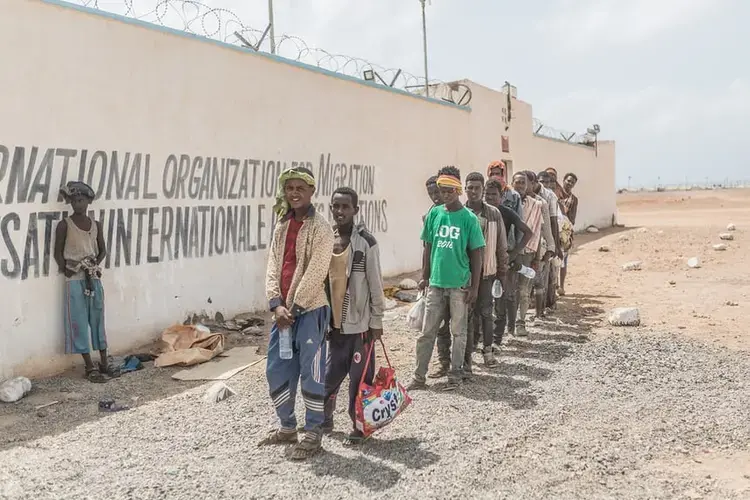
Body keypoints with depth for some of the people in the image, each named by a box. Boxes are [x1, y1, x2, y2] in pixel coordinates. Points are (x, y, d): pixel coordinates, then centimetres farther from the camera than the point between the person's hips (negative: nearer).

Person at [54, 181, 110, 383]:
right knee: (79, 323, -1)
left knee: (98, 320, 9)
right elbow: (58, 253, -2)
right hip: (75, 280, -4)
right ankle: (90, 367, 4)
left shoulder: (96, 225, 7)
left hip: (94, 278, 4)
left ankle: (104, 362, 17)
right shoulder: (64, 225, -4)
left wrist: (95, 265, -3)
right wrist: (65, 269, -14)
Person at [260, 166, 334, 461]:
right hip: (283, 309, 7)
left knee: (311, 372, 0)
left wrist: (293, 307, -14)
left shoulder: (320, 228, -9)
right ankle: (287, 427, 29)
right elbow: (273, 267, 5)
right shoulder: (282, 226, 12)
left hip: (310, 310, -7)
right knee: (276, 370, 12)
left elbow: (315, 273, -15)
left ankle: (313, 434, 14)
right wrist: (277, 304, -8)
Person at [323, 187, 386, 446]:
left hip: (359, 322, -4)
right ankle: (324, 418, 33)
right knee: (330, 375, 15)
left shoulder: (366, 242, -10)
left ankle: (359, 425, 19)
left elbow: (375, 284, -8)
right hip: (332, 322, 4)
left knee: (360, 377, 4)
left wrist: (377, 321, -7)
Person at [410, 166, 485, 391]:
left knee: (458, 331, 9)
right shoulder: (434, 214, 3)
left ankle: (455, 374, 21)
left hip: (459, 284, -3)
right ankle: (419, 376, 14)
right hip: (436, 282, 3)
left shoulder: (469, 218, -7)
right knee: (427, 331, 7)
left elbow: (476, 254, -5)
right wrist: (424, 277, 9)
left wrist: (474, 287, -7)